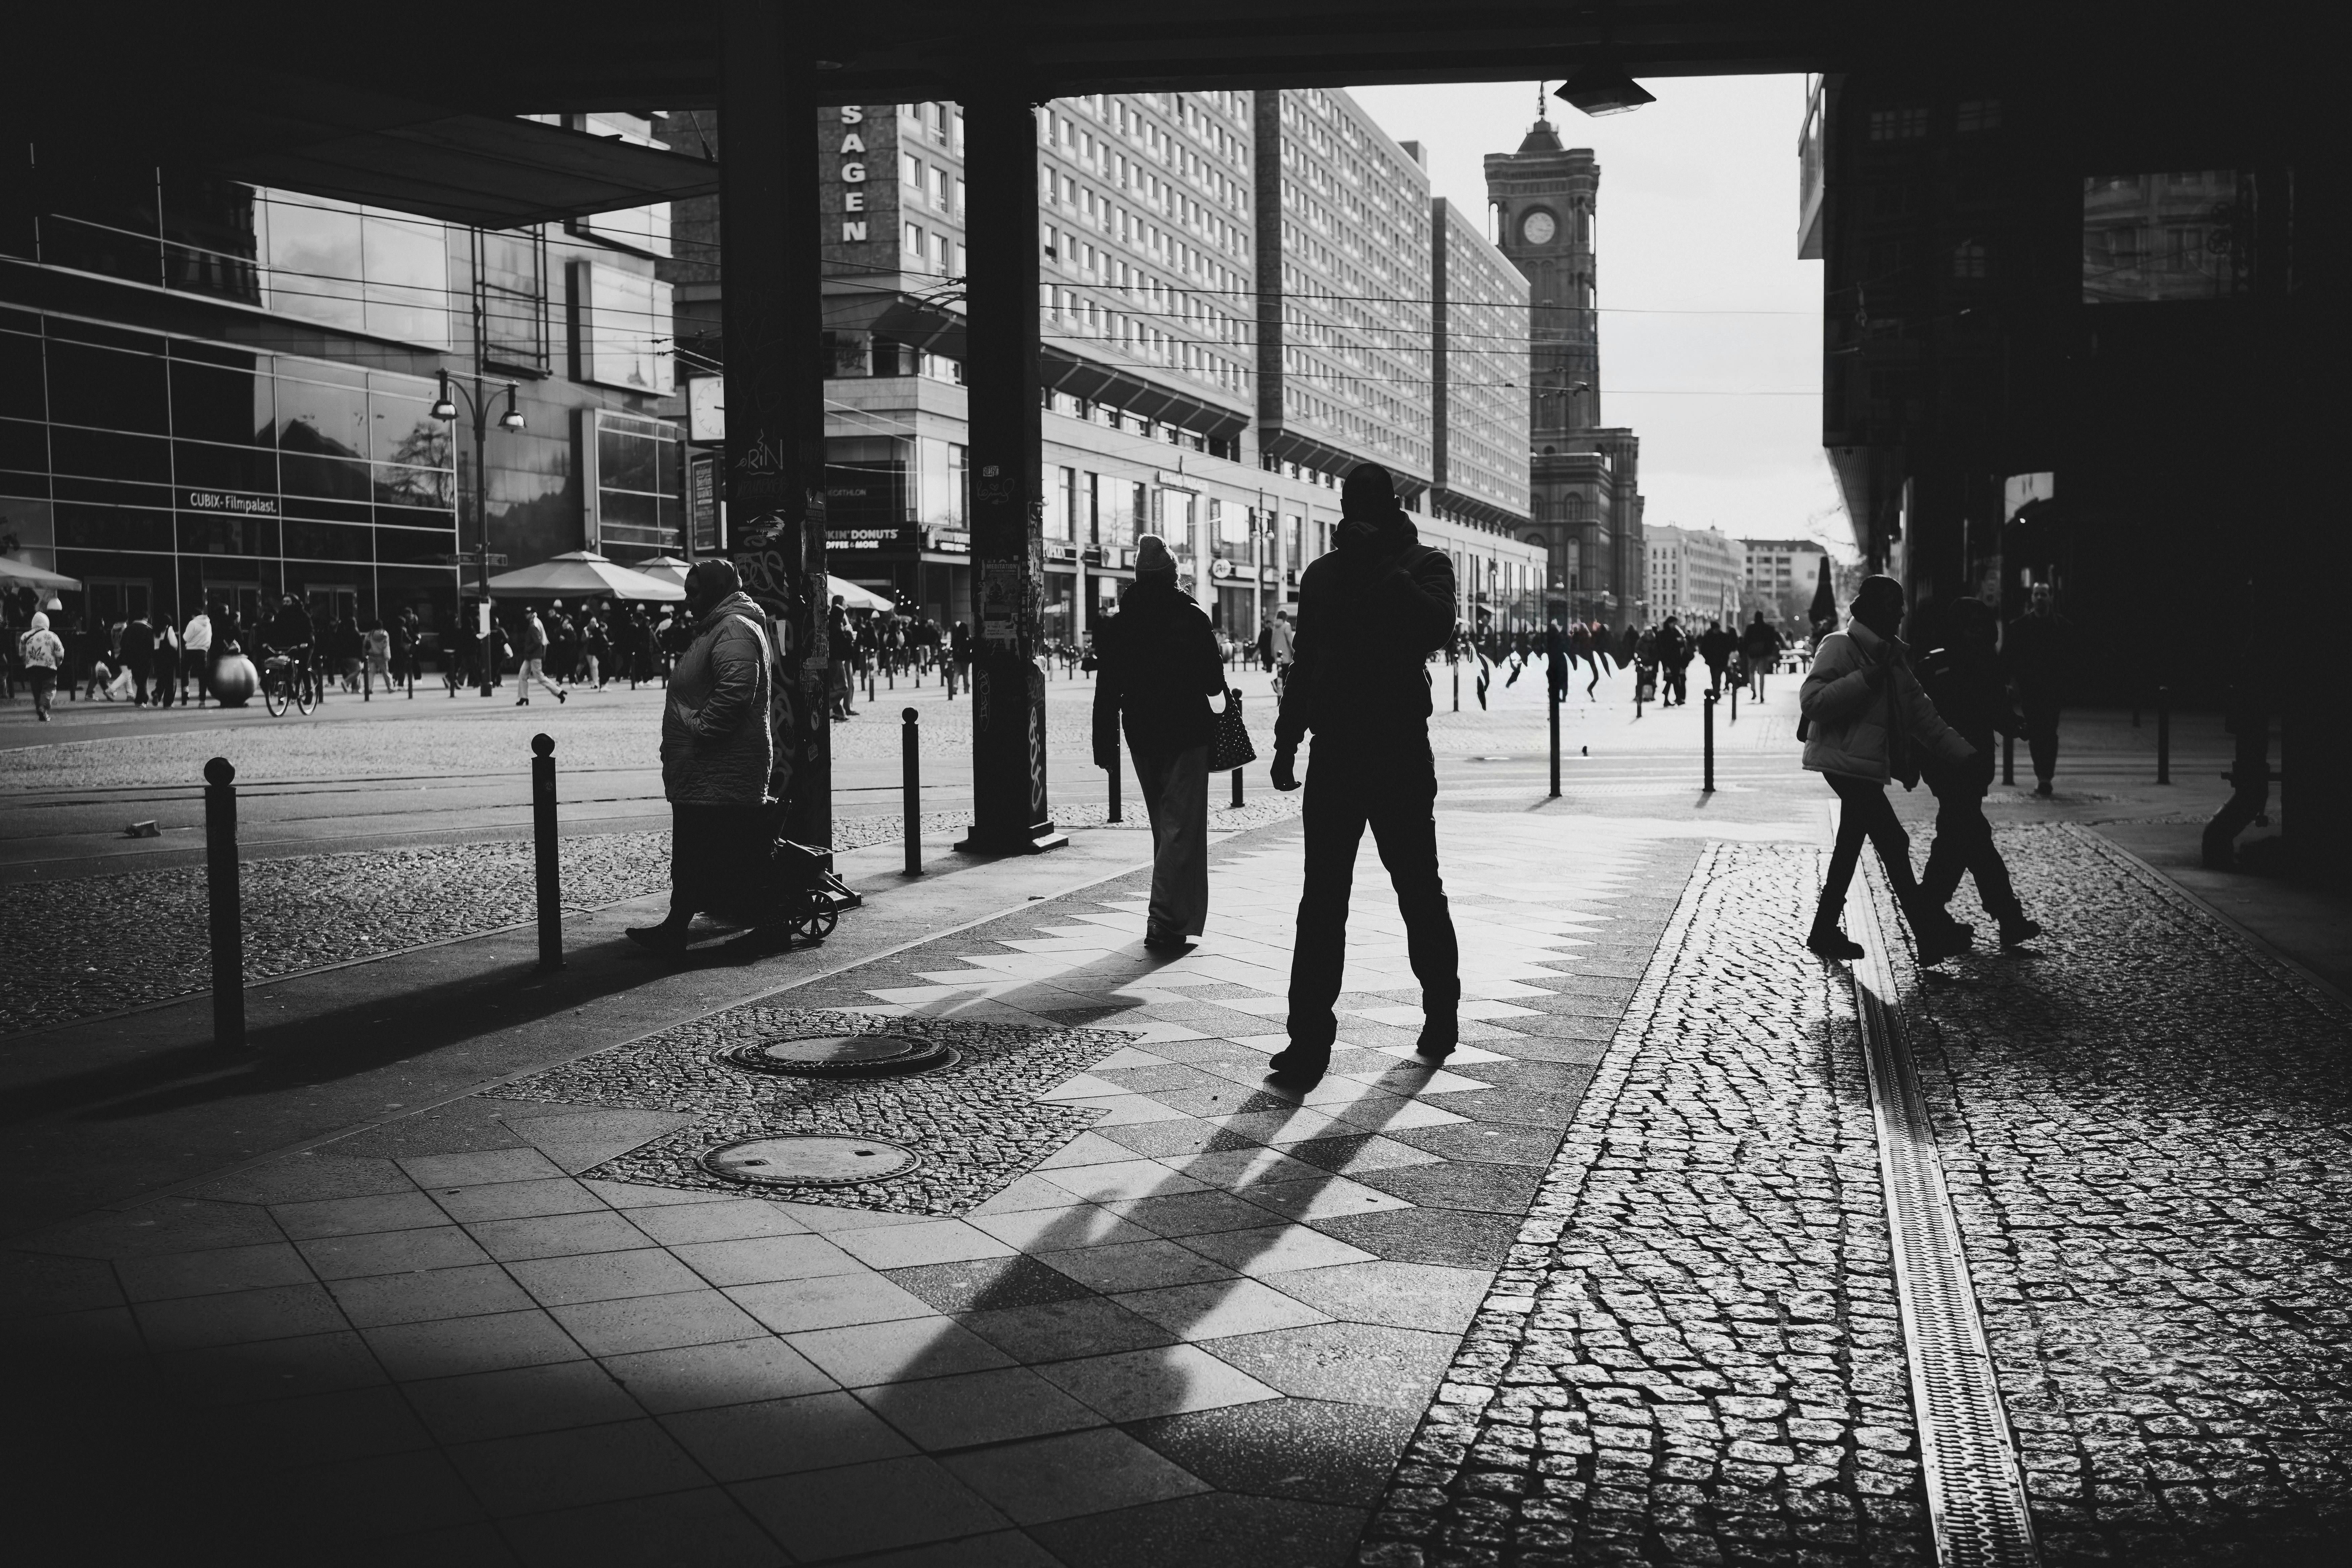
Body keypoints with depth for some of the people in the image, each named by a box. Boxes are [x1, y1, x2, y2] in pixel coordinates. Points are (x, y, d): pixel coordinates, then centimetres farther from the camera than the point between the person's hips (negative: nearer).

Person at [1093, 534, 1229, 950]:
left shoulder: (1117, 625, 0)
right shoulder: (1192, 619, -10)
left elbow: (1107, 692, 1)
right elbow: (1214, 682, -8)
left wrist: (1105, 745, 5)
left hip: (1142, 736, 4)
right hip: (1187, 733, -4)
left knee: (1164, 826, 19)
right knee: (1182, 826, -4)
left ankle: (1173, 911, 28)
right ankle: (1167, 919, -14)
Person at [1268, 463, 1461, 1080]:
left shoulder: (1424, 564, 2)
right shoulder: (1322, 573, 13)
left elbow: (1435, 626, -20)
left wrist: (1384, 568, -19)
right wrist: (1288, 741, 15)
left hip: (1401, 751, -3)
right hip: (1334, 751, 3)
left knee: (1420, 891, 8)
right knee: (1322, 900, -1)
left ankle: (1441, 1017, 24)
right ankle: (1309, 1039, -1)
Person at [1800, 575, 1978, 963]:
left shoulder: (1890, 655, 16)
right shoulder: (1840, 646, -12)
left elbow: (1921, 712, 14)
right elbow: (1812, 701, -23)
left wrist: (1964, 754, 8)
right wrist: (1867, 678, -26)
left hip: (1867, 766, 10)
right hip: (1847, 763, -10)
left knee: (1850, 847, 13)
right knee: (1893, 844, -9)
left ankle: (1825, 932, 22)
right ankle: (1932, 936, -5)